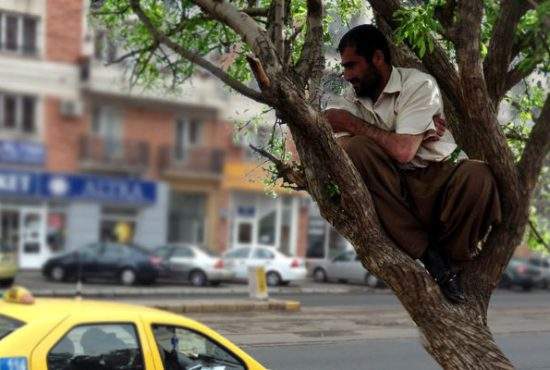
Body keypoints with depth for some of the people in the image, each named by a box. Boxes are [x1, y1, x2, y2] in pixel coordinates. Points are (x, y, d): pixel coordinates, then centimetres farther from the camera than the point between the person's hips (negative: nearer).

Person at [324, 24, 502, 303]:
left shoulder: (419, 85, -7)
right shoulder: (350, 99, 8)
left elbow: (403, 151, -21)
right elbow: (340, 147, -13)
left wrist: (353, 124, -11)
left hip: (435, 180, -3)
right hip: (390, 191, 3)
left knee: (478, 176, -34)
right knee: (358, 149, -26)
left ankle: (450, 257, -6)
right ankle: (425, 253, -21)